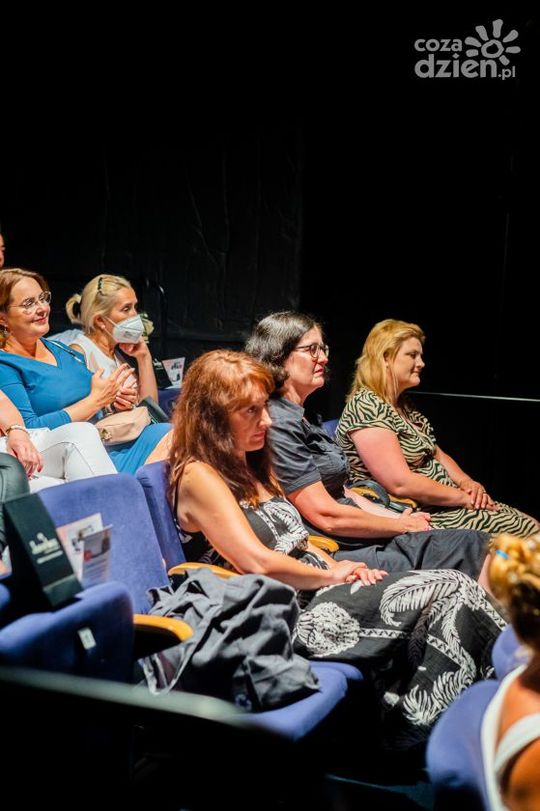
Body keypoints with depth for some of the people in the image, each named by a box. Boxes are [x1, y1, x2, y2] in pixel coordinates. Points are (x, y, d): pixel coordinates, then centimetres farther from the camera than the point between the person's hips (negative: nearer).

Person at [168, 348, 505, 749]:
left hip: (314, 590, 9)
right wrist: (332, 575, -7)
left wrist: (340, 567, 1)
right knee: (451, 594, -17)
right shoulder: (198, 476, -11)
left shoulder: (252, 465, 18)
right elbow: (258, 562, -19)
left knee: (455, 591, -10)